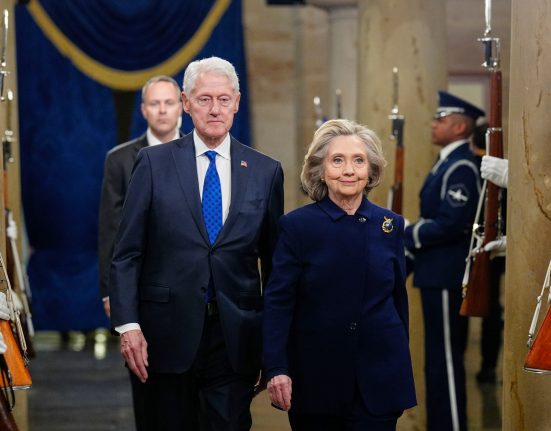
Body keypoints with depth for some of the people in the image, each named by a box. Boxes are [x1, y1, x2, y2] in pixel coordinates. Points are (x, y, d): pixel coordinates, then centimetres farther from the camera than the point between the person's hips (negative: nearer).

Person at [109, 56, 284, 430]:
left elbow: (274, 261, 10)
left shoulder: (266, 171, 5)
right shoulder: (154, 163, 1)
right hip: (168, 334, 0)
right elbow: (127, 253, 0)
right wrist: (127, 324, -9)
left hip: (236, 339, 1)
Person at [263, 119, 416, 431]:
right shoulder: (297, 225, -4)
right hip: (315, 379, -1)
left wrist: (401, 373, 15)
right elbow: (278, 302, -7)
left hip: (379, 381, 2)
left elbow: (398, 299, 12)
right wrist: (276, 368, -18)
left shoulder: (390, 225, 5)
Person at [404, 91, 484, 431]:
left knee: (446, 359, -5)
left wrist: (407, 236, -14)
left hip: (447, 278, -10)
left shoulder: (461, 168, -17)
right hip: (438, 275, 10)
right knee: (438, 358, 16)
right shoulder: (447, 164, 15)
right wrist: (409, 238, 7)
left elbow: (451, 223, -24)